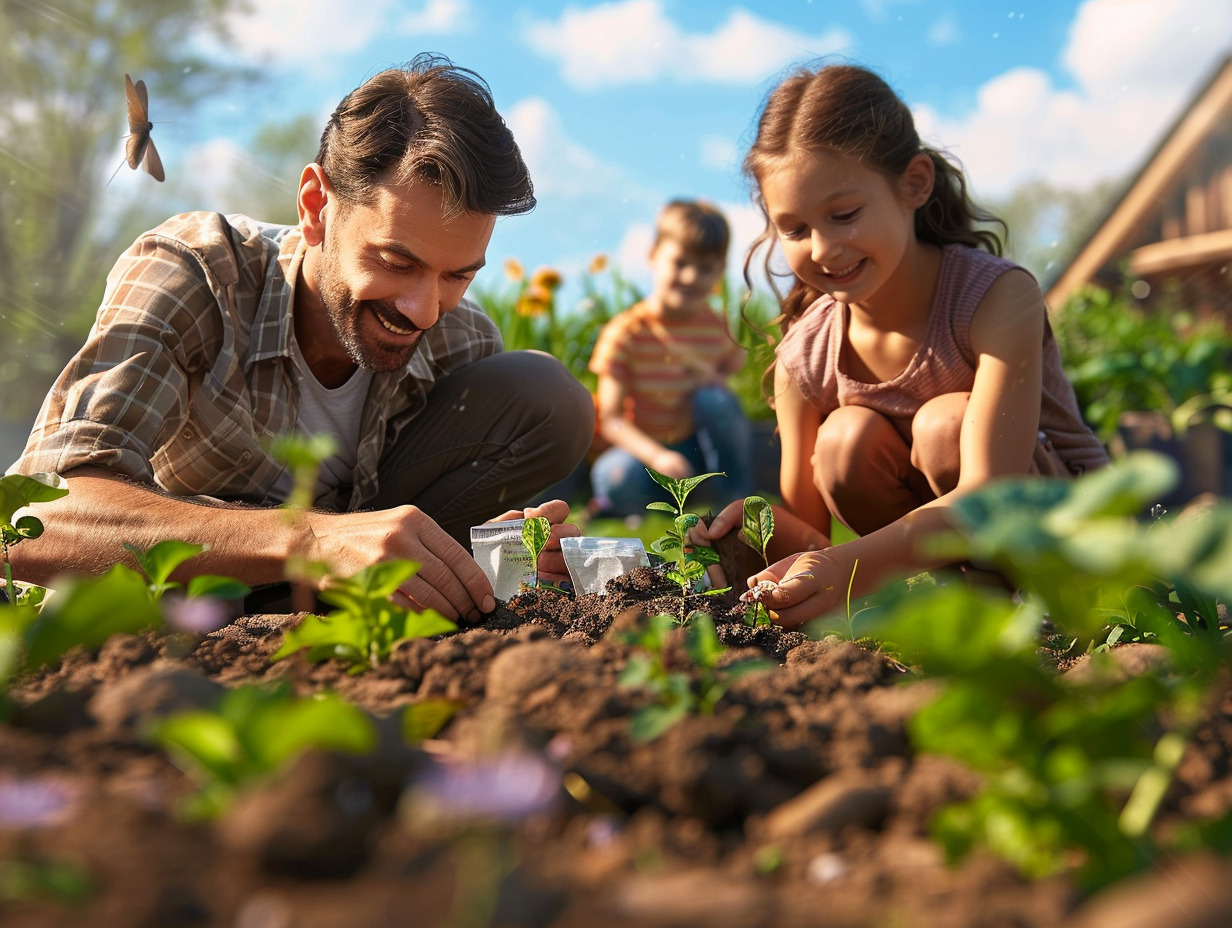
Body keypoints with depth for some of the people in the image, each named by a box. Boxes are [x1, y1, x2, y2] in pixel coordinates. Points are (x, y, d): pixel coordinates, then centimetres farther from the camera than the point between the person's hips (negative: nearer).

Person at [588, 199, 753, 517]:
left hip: (699, 452, 4)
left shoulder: (716, 327, -2)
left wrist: (715, 381, -14)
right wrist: (657, 456, -33)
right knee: (617, 477, -38)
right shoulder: (625, 332, -13)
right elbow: (611, 420, -16)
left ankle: (736, 501, -10)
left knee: (716, 400, -26)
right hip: (642, 448, -4)